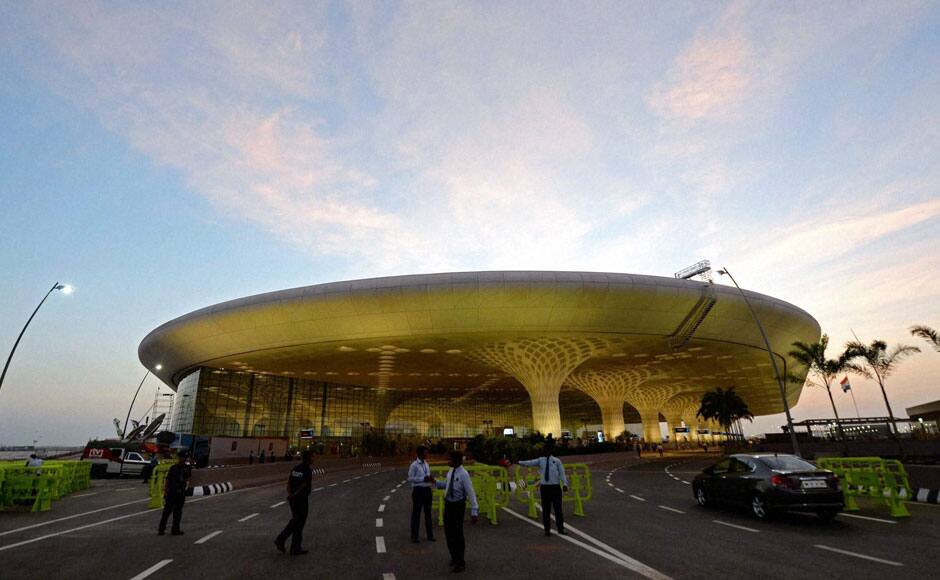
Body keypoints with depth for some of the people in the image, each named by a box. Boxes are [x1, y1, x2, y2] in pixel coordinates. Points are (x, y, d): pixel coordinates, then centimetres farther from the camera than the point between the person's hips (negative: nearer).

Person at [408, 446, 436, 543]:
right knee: (416, 513, 4)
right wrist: (423, 479, -21)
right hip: (418, 490, -7)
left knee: (428, 512, 16)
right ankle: (414, 536, 20)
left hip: (427, 489, 7)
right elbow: (410, 478, -17)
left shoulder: (426, 464, 7)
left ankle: (430, 535, 29)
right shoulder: (414, 465, -14)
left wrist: (431, 479, -5)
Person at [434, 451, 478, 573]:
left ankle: (460, 563, 25)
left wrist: (474, 512, -28)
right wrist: (435, 482, 3)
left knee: (457, 534, 5)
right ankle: (455, 557, 44)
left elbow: (471, 493, -24)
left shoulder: (464, 474, -23)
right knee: (448, 532, 20)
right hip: (448, 504, 8)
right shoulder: (451, 471, 1)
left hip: (458, 506, -8)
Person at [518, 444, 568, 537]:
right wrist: (519, 462, -7)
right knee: (546, 509, 5)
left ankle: (561, 529, 15)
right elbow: (530, 463, 0)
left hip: (556, 487, -1)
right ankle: (547, 529, 17)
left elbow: (562, 473, -3)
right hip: (544, 487, 2)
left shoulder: (557, 461, 1)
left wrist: (565, 484, -16)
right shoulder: (540, 460, 6)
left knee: (558, 508, 2)